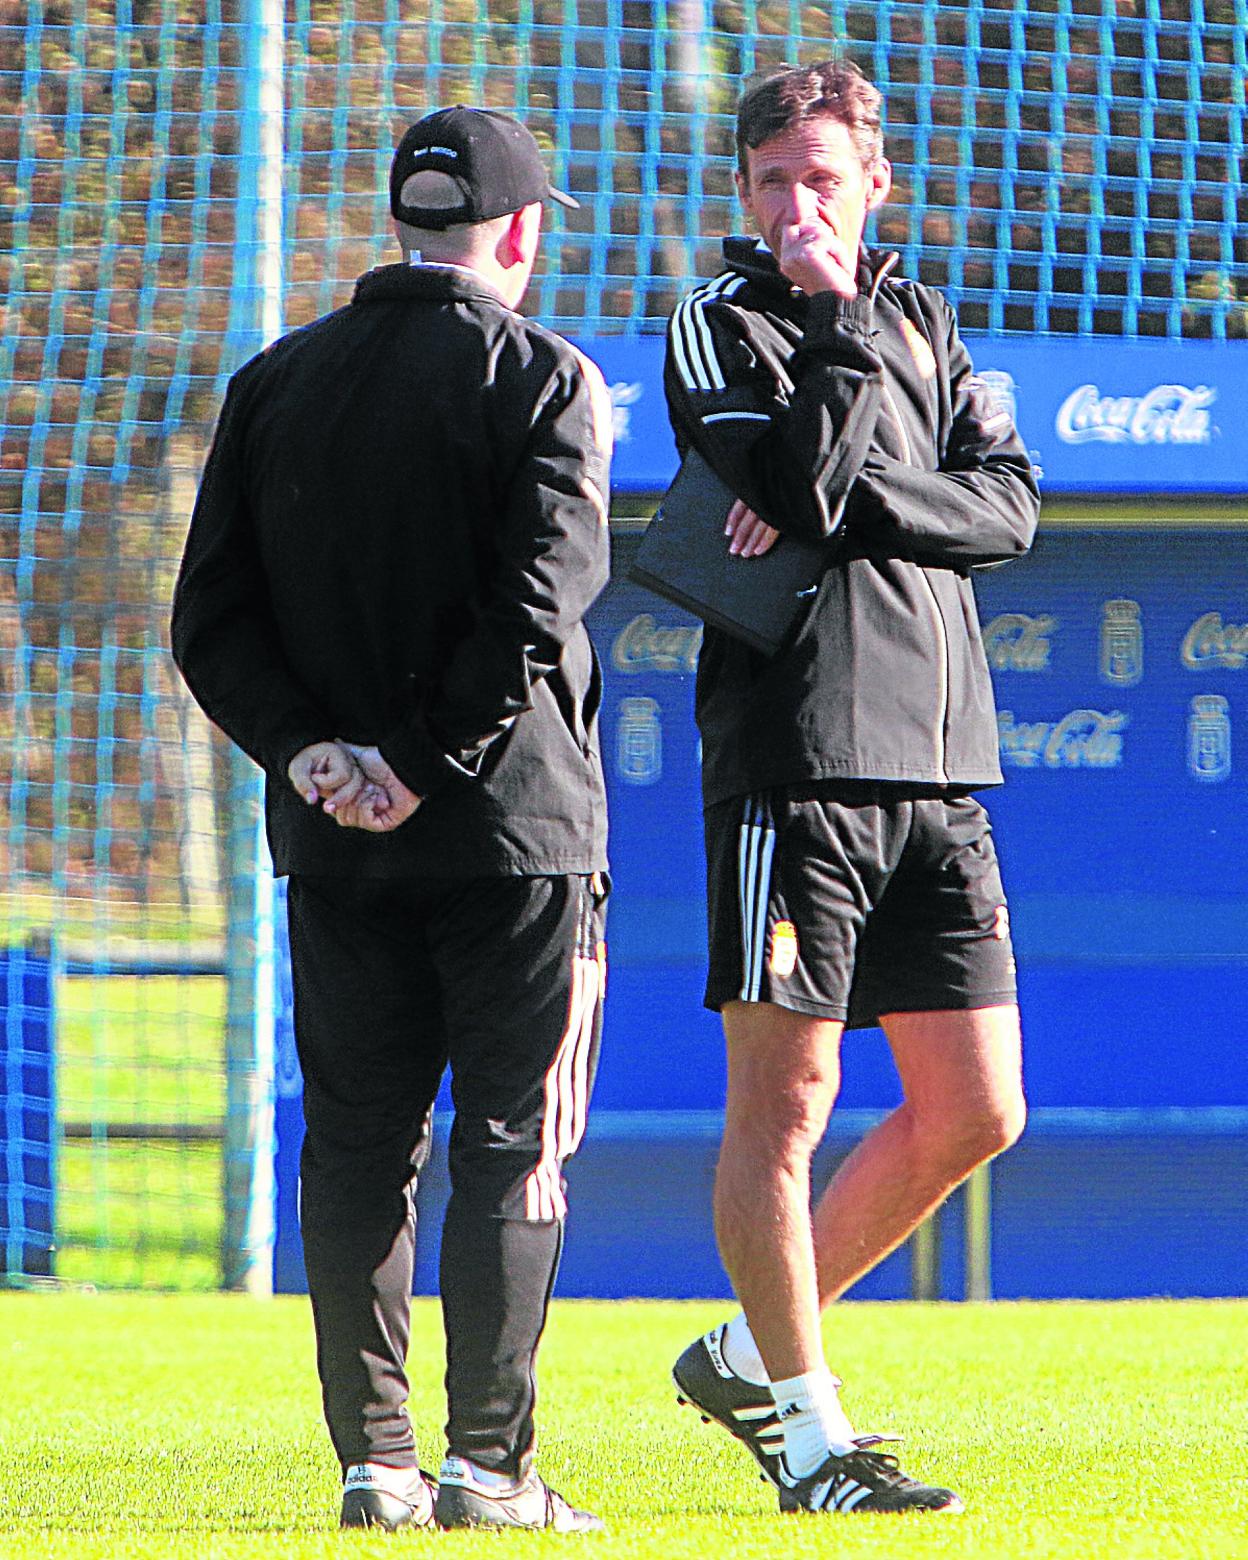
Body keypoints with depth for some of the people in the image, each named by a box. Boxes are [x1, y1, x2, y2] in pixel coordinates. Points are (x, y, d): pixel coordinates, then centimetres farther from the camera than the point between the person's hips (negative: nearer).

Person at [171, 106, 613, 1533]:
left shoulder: (273, 385, 9)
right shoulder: (542, 381, -5)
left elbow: (210, 617, 4)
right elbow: (536, 610, -16)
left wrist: (310, 750, -3)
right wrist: (425, 768, -12)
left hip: (333, 839, 4)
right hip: (513, 827, -4)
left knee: (357, 1148, 8)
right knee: (510, 1149, 0)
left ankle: (373, 1462, 5)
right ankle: (485, 1463, -5)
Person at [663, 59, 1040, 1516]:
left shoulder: (923, 326, 17)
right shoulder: (718, 324, 1)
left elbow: (1009, 506, 2)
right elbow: (795, 481, -16)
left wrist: (844, 504, -11)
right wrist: (843, 331, -11)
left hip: (939, 769, 6)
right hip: (794, 762, -6)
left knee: (972, 1113, 5)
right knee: (783, 1101, -6)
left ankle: (749, 1351, 17)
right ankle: (806, 1431, 2)